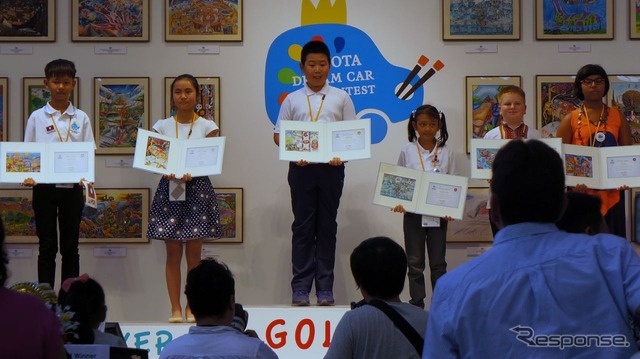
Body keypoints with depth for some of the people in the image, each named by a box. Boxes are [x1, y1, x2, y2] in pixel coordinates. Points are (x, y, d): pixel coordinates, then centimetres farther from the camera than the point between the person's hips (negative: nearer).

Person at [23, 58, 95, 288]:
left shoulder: (81, 118, 5)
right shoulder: (37, 117, 3)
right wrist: (28, 176, -13)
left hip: (72, 188, 1)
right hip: (44, 187, -1)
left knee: (70, 247, 6)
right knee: (47, 247, 3)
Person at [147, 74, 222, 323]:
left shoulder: (207, 127, 4)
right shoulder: (162, 126, 7)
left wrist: (190, 172, -22)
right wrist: (168, 172, -20)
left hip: (197, 188, -1)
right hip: (169, 188, 1)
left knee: (194, 253, 1)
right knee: (173, 253, 0)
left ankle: (193, 307, 7)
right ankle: (175, 308, 5)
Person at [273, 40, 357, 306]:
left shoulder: (341, 98, 9)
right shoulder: (293, 100, 9)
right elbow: (278, 135, 8)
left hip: (331, 167, 0)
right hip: (301, 167, 0)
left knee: (327, 226, 3)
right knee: (303, 226, 0)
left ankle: (325, 288, 7)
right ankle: (300, 287, 2)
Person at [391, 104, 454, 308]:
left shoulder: (447, 153, 2)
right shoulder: (407, 151, 2)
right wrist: (398, 202, -11)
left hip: (438, 214, 0)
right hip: (412, 213, 0)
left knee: (438, 263, 5)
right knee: (415, 262, 5)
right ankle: (417, 303, 12)